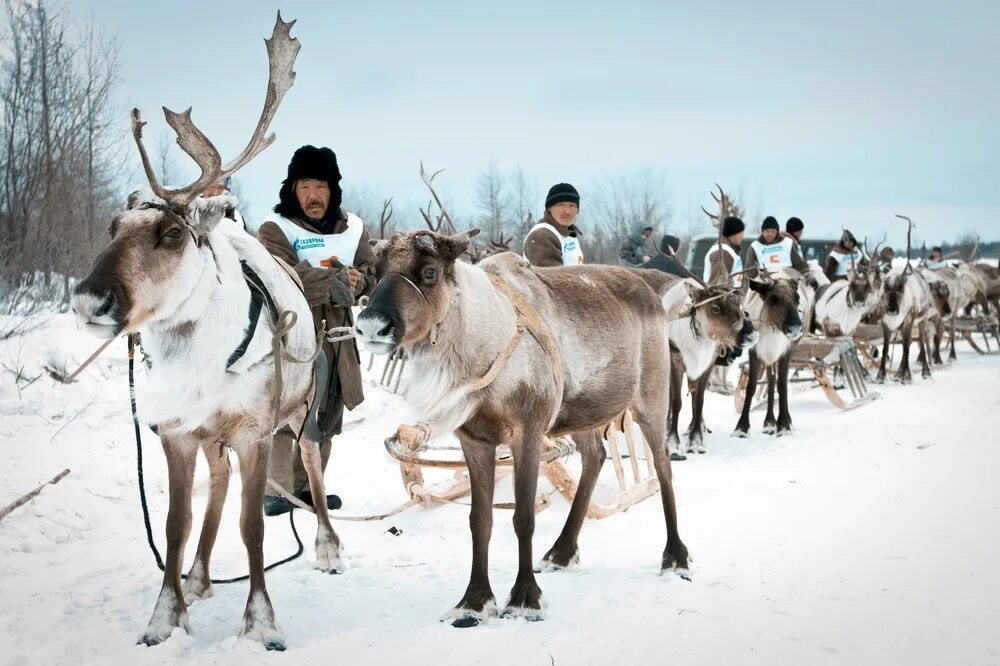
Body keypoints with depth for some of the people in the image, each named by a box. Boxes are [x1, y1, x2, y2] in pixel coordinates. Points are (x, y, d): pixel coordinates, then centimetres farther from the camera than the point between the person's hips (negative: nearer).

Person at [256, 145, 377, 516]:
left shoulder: (353, 228, 11)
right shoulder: (275, 229, -4)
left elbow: (370, 273, 8)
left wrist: (356, 279, -16)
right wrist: (333, 280, -26)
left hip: (336, 337, 6)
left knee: (326, 418, 14)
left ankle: (306, 486, 27)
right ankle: (276, 489, -9)